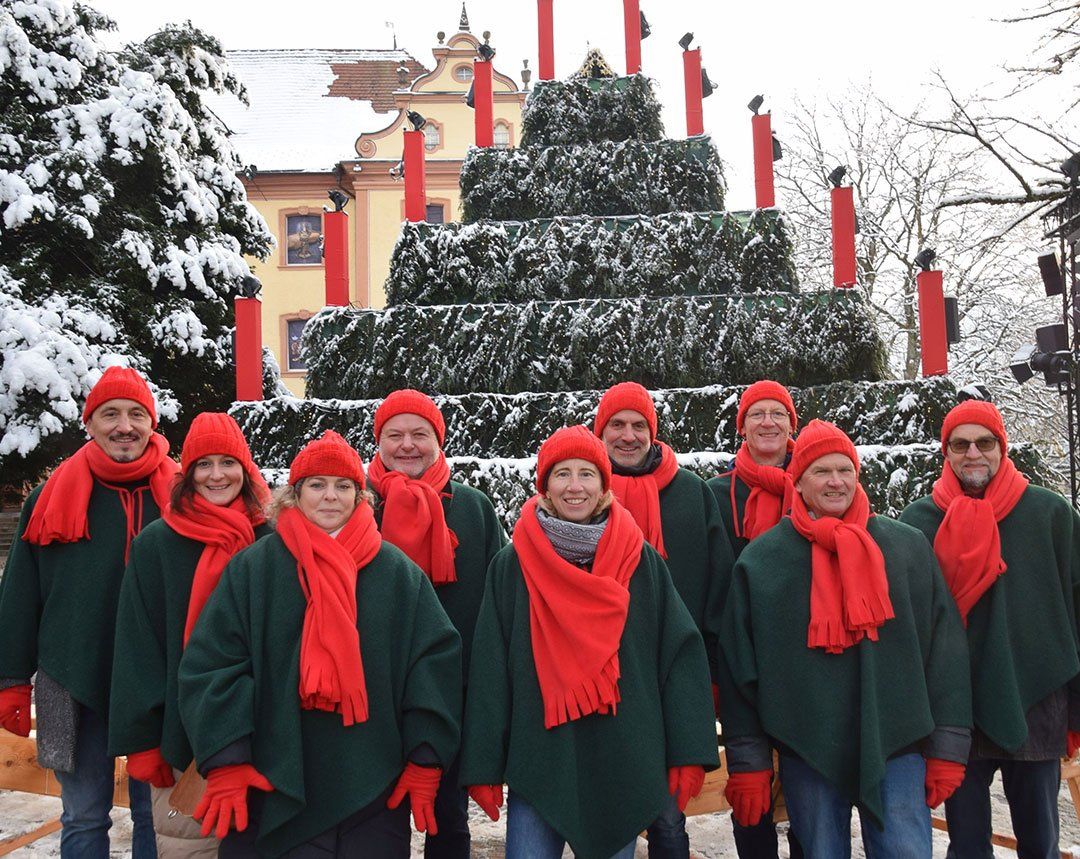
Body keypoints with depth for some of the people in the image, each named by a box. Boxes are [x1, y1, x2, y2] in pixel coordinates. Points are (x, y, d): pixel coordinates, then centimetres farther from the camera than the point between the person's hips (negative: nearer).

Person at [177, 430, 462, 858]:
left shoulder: (399, 572, 5)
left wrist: (424, 763, -3)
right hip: (274, 793, -1)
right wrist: (226, 765, -9)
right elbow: (212, 665, -2)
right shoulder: (252, 568, 2)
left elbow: (436, 662, 2)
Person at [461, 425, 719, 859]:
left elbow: (681, 657, 0)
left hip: (622, 769, 1)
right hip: (537, 767, -1)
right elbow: (489, 670, 0)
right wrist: (483, 766, -4)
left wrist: (688, 753, -6)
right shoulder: (511, 566, 0)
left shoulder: (641, 562, 2)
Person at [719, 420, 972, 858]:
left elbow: (946, 650, 7)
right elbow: (740, 667, 2)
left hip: (896, 745, 1)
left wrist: (947, 750, 3)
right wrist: (747, 765, -1)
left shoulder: (908, 546, 6)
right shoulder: (761, 559, 2)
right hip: (807, 751, 0)